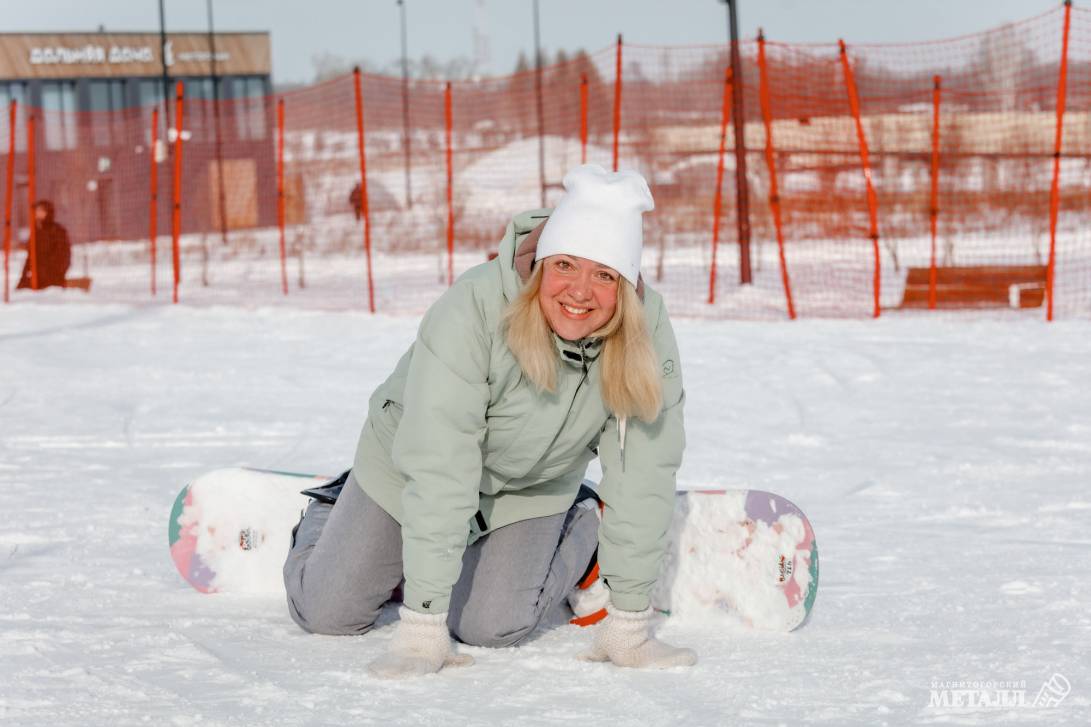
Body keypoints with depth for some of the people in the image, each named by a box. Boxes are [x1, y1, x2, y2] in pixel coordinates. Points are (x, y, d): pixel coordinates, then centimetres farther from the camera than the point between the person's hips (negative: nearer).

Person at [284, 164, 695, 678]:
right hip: (411, 465, -2)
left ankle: (584, 537, 17)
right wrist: (424, 628, -41)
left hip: (531, 486, 2)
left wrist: (628, 626, -25)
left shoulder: (648, 332, -30)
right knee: (325, 613, 4)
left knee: (493, 626, -10)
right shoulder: (471, 311, -40)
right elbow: (437, 471, -41)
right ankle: (334, 513, 37)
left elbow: (643, 478, -25)